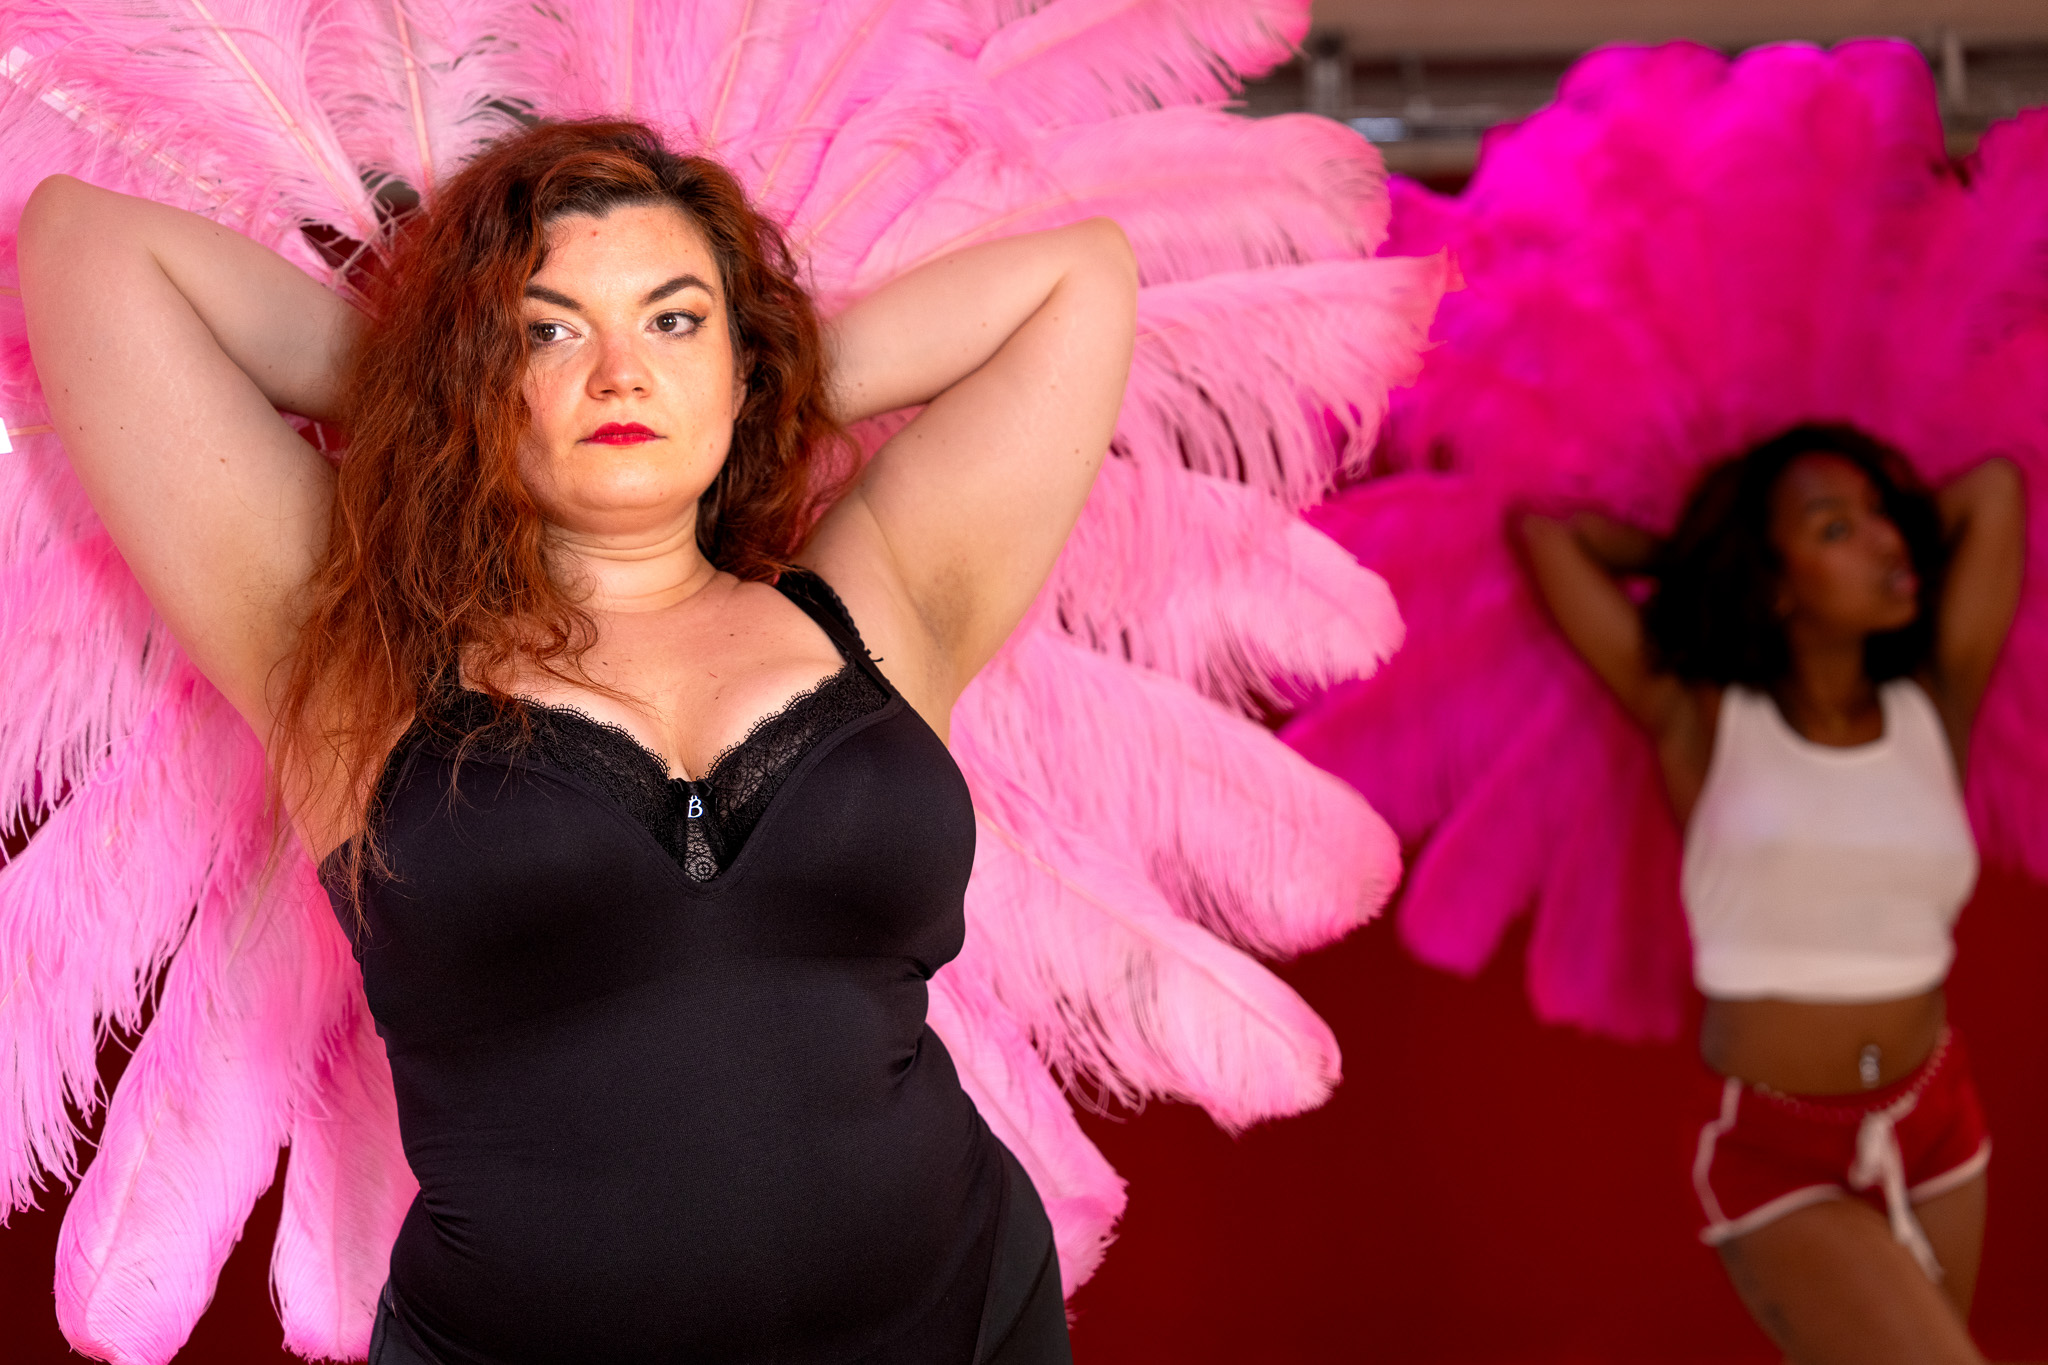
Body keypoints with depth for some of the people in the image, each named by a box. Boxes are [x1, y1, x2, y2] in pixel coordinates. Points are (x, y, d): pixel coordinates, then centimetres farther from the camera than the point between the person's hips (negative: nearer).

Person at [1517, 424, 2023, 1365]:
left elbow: (1995, 487, -5)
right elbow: (1539, 524, -9)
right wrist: (1698, 560, 5)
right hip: (1777, 1163, -4)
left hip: (1934, 1135, 4)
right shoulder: (1697, 724, -10)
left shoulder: (1935, 709, -3)